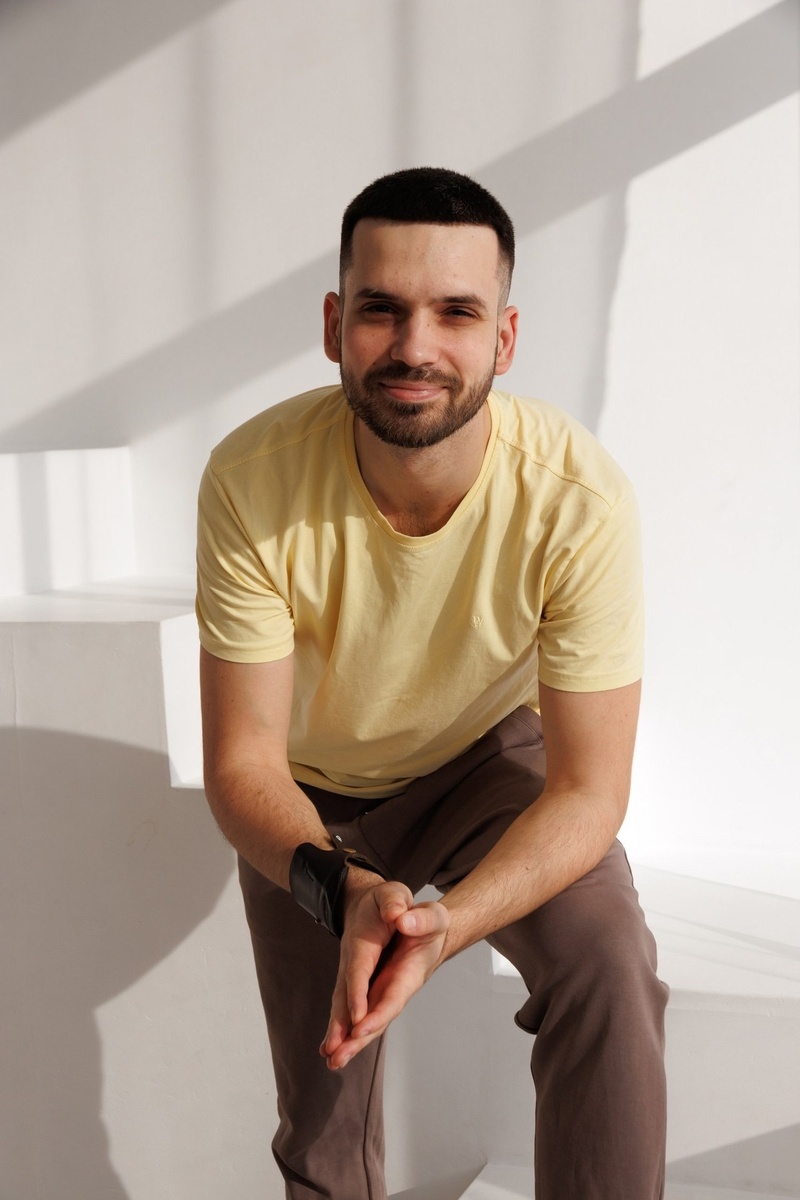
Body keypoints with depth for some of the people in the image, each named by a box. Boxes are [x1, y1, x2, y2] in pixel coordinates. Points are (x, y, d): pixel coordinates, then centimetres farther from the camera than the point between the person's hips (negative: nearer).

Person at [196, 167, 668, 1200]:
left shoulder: (578, 500, -31)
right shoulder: (253, 480, -30)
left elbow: (588, 789, -26)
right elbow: (241, 761, -24)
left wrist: (441, 925, -42)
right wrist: (342, 888, -44)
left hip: (493, 759, 0)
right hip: (311, 799, 1)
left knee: (609, 970, -28)